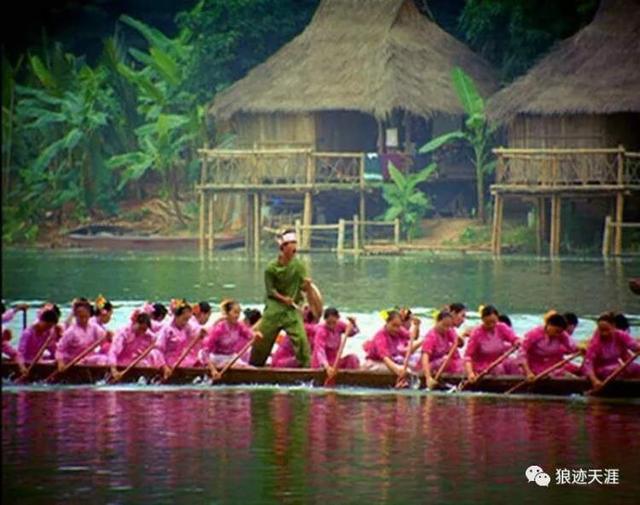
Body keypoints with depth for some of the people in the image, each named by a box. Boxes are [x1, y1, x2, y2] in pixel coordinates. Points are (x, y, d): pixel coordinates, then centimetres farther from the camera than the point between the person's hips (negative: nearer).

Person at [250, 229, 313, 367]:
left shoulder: (298, 265, -3)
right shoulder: (271, 268, -8)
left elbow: (304, 288, -4)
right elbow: (270, 289, -3)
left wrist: (307, 285, -28)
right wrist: (283, 298, -18)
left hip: (292, 309, 1)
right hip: (274, 308, -1)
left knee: (301, 338, -14)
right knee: (263, 338, 6)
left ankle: (306, 367, -6)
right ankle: (254, 366, 25)